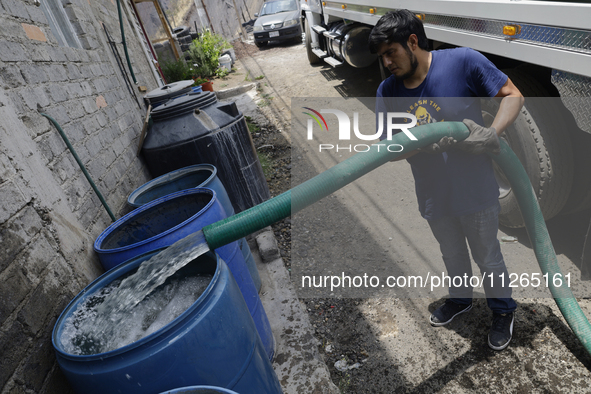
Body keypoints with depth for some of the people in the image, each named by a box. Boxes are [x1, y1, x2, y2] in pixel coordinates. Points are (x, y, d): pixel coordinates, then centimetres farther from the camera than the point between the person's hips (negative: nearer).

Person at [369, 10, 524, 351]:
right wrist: (426, 142, -28)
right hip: (433, 195, 4)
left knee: (488, 257, 16)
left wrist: (492, 134, -27)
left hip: (475, 191, -3)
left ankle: (503, 311, 46)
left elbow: (513, 95, -9)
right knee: (452, 254, 25)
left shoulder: (463, 61, -17)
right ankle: (461, 298, 55)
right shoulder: (388, 91, -7)